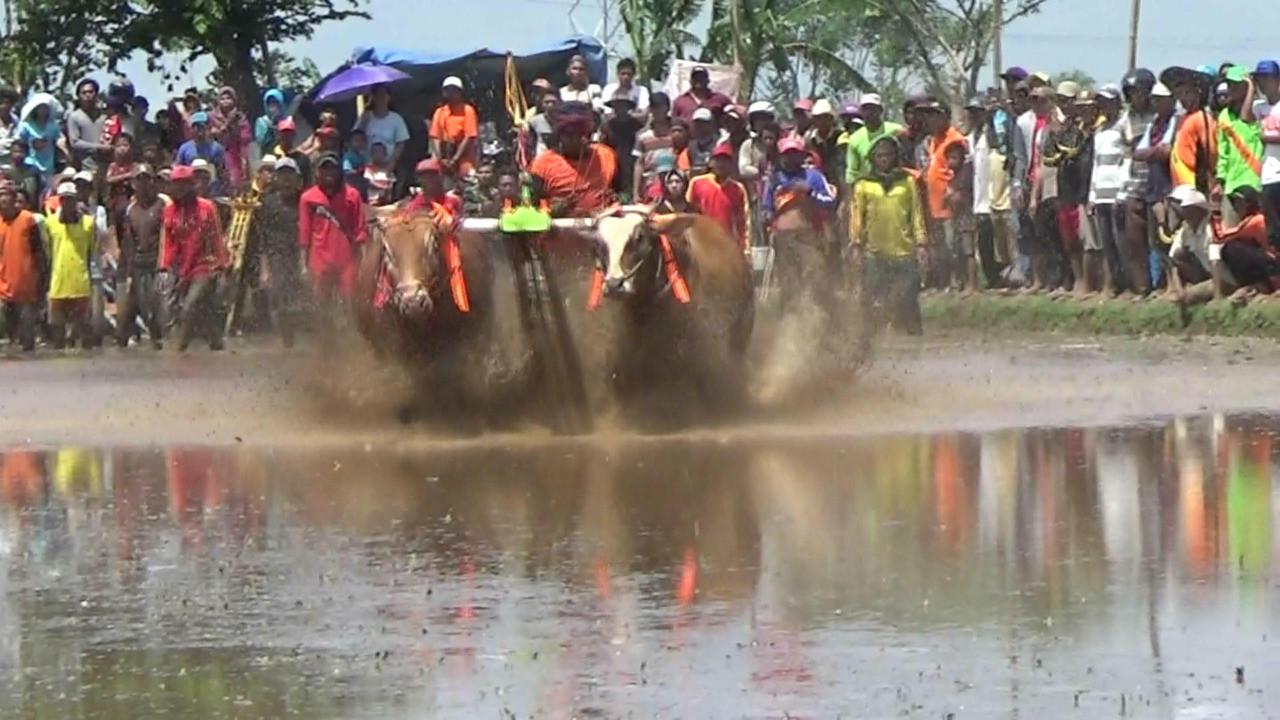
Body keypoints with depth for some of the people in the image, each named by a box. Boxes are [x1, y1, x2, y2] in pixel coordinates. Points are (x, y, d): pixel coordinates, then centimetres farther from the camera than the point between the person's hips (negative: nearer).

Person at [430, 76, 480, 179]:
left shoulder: (467, 111, -2)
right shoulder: (439, 112, 10)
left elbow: (469, 138, -7)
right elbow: (435, 137, 6)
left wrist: (454, 160, -12)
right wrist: (440, 159, -10)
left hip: (463, 160, -4)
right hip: (445, 161, 4)